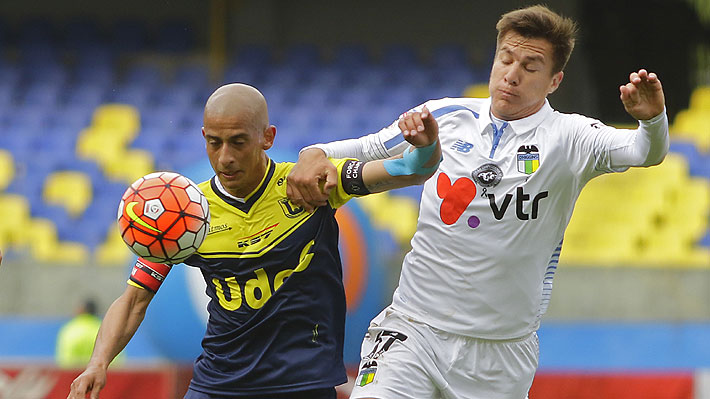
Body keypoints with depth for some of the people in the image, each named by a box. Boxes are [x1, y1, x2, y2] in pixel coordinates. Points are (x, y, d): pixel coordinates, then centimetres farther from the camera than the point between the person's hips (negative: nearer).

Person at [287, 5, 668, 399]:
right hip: (413, 334, 1)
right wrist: (315, 156, -6)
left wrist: (652, 118, -42)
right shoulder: (444, 116, 5)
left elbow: (645, 151, -20)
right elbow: (365, 149, 16)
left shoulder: (568, 138, -4)